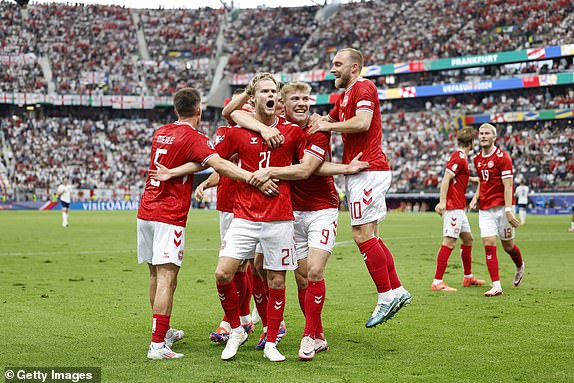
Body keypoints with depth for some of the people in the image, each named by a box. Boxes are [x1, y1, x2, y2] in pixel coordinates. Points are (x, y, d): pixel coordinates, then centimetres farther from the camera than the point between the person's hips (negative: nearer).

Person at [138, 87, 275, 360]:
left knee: (155, 275, 17)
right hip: (169, 215, -8)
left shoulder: (160, 132, 13)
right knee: (166, 278, -10)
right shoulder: (193, 138, -10)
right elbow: (220, 165, -24)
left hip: (146, 212, 8)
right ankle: (157, 345, -15)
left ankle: (163, 331, 32)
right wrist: (254, 178, -29)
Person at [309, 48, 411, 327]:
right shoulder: (345, 95, 23)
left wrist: (329, 126, -14)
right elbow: (324, 120, 31)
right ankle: (397, 291, 14)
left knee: (362, 234, -11)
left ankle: (386, 296, -7)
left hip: (367, 170, -10)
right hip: (358, 171, 10)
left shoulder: (363, 88, -8)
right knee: (368, 235, 10)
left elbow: (362, 123, -23)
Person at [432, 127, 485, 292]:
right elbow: (445, 179, -21)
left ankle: (468, 277, 29)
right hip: (453, 206, -11)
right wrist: (442, 202, -28)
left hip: (459, 207, 11)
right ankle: (437, 282, -14)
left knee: (468, 239, 18)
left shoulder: (461, 157, 17)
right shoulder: (459, 157, -13)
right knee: (449, 242, -13)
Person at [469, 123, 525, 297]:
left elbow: (508, 186, -15)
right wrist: (476, 197, 7)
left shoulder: (502, 156, -10)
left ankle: (520, 267, 39)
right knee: (489, 245, -6)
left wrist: (508, 210, -22)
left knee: (508, 245, 6)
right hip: (485, 209, 5)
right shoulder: (477, 159, 11)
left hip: (502, 206, -5)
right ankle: (496, 286, -6)